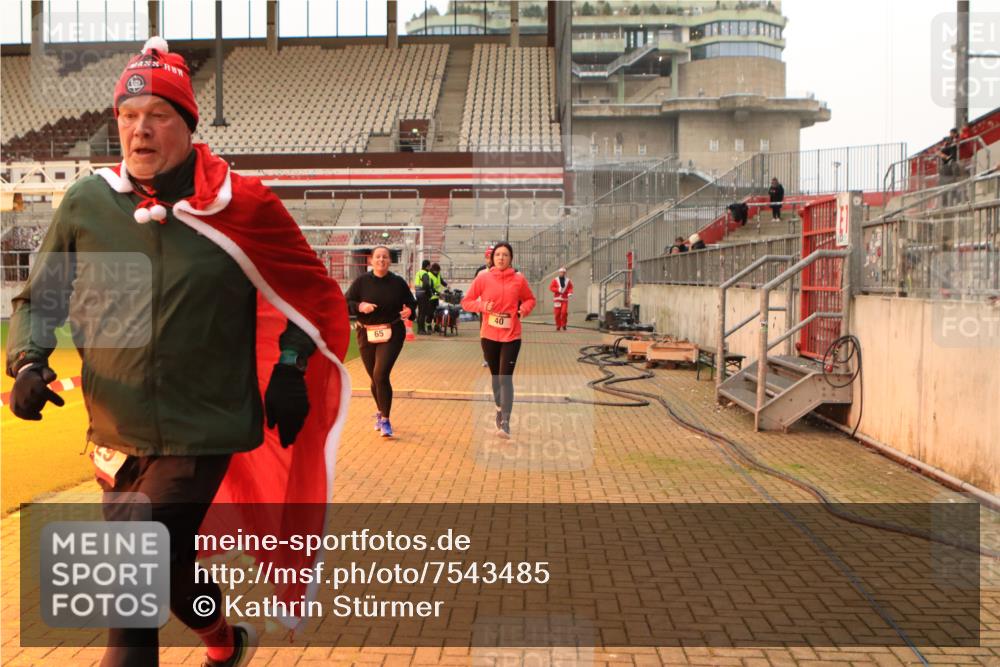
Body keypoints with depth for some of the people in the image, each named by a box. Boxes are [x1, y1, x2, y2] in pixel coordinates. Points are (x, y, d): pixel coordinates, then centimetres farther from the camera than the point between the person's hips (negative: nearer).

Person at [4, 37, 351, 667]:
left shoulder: (240, 207, -9)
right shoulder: (86, 204, -1)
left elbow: (309, 291, 4)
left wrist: (291, 366, -6)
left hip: (203, 437, -4)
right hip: (116, 439, 4)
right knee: (169, 568, 21)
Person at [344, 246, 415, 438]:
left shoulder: (398, 282, 0)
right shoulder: (361, 282, -1)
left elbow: (412, 303, 9)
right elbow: (344, 304, 0)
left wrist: (409, 311, -13)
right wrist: (359, 306, -19)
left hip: (392, 335, -2)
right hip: (367, 335, 2)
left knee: (381, 374, -17)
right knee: (375, 378, 12)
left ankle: (385, 419, -6)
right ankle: (381, 412, 37)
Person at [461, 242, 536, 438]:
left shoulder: (519, 279, -2)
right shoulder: (483, 278, -3)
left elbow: (530, 299, 13)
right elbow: (466, 302, 1)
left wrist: (524, 309, -8)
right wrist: (482, 306, -17)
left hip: (511, 336, -1)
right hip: (489, 335, 1)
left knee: (506, 378, -10)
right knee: (495, 377, 14)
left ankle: (505, 423, -13)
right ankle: (500, 410, 36)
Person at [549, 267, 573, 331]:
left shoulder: (568, 280, 9)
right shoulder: (555, 280, 4)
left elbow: (570, 288, 9)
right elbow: (551, 287, -2)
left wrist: (570, 292, -12)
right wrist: (558, 290, -16)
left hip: (565, 299, 0)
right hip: (557, 299, 0)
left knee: (564, 312, -14)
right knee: (557, 313, -2)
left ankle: (563, 325, 3)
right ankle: (558, 326, 12)